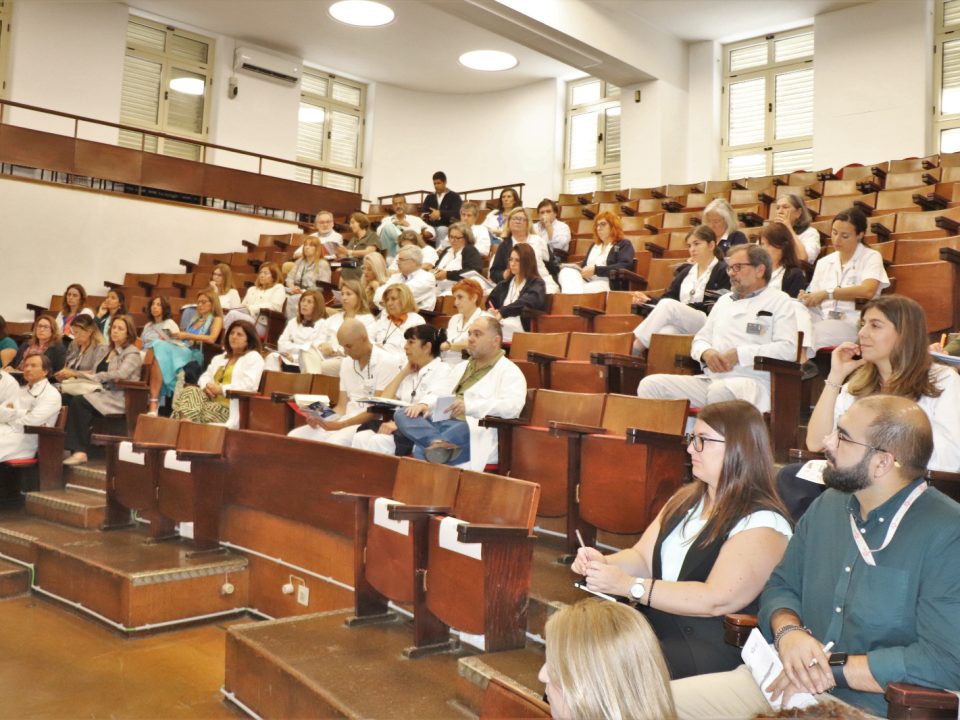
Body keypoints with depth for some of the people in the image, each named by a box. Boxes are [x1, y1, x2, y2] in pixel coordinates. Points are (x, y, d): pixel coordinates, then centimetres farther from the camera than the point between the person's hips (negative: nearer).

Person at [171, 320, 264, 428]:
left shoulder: (254, 357, 3)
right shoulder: (220, 357, 29)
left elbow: (250, 385, -12)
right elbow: (205, 376, 20)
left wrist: (221, 389, -14)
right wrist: (207, 386, -5)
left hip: (229, 408, -6)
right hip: (211, 400, 6)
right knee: (190, 390, -23)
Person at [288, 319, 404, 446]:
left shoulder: (386, 362, -8)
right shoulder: (346, 362, 15)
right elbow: (342, 407, 13)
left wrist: (341, 425, -23)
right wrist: (321, 418, -8)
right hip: (347, 420, 7)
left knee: (333, 442, -35)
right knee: (295, 436, -11)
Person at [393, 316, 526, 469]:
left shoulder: (509, 371, 2)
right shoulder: (462, 366, 30)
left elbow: (512, 406, -16)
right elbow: (442, 394, 29)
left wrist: (469, 406, -29)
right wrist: (425, 404, 2)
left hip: (474, 429, -8)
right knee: (401, 414, -17)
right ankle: (441, 444, -36)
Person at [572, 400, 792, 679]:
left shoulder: (762, 523, -10)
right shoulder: (686, 499, 15)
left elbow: (716, 600, -19)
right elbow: (642, 559, 16)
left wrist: (628, 585, -20)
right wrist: (604, 563, -6)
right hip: (652, 624, 7)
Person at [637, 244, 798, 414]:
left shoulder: (779, 301, 6)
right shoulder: (724, 300, 26)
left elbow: (788, 349, -7)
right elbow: (700, 338, 25)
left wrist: (739, 354, -13)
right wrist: (706, 352, -1)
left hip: (752, 381, -6)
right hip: (711, 379, 6)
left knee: (720, 390, -41)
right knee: (650, 384, -15)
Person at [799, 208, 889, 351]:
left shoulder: (871, 257, 4)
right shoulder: (824, 262, 18)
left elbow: (868, 291, -16)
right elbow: (817, 304, 13)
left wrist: (827, 294, -21)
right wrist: (807, 299, -10)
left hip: (855, 324, -3)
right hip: (824, 321, 4)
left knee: (816, 333, -35)